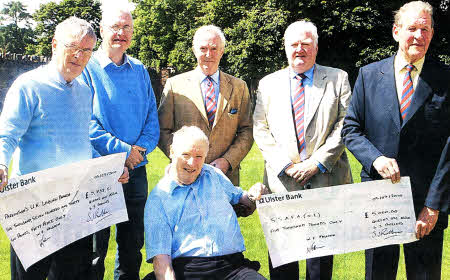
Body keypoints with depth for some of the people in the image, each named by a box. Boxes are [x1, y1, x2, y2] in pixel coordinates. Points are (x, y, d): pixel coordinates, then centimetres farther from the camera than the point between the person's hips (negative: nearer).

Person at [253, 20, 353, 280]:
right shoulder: (268, 83, 12)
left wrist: (317, 162, -11)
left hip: (326, 179, -1)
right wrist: (285, 164, -7)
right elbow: (260, 130, 6)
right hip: (282, 180, 1)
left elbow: (345, 125, -1)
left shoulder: (338, 78, 7)